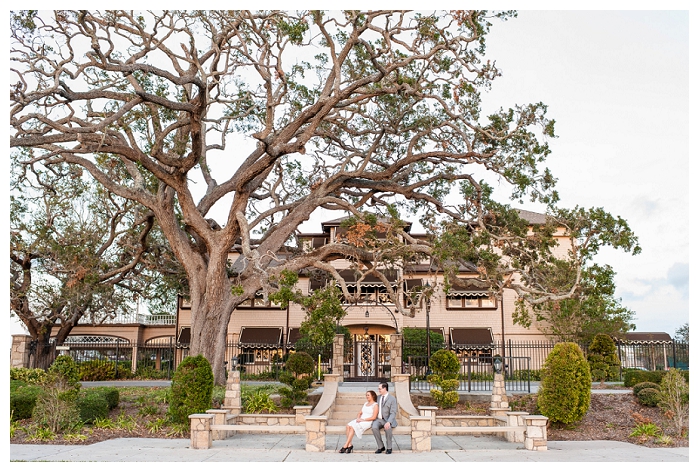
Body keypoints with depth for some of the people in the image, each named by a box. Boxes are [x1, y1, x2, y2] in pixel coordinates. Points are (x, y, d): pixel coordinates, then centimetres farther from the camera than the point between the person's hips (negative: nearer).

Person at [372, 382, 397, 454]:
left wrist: (388, 422, -31)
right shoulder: (378, 397, 12)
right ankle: (380, 447, -15)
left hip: (387, 420, -4)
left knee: (388, 428, -37)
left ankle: (389, 448, -16)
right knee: (374, 427, -31)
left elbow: (393, 413, -14)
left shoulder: (392, 399, -6)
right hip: (378, 419, 4)